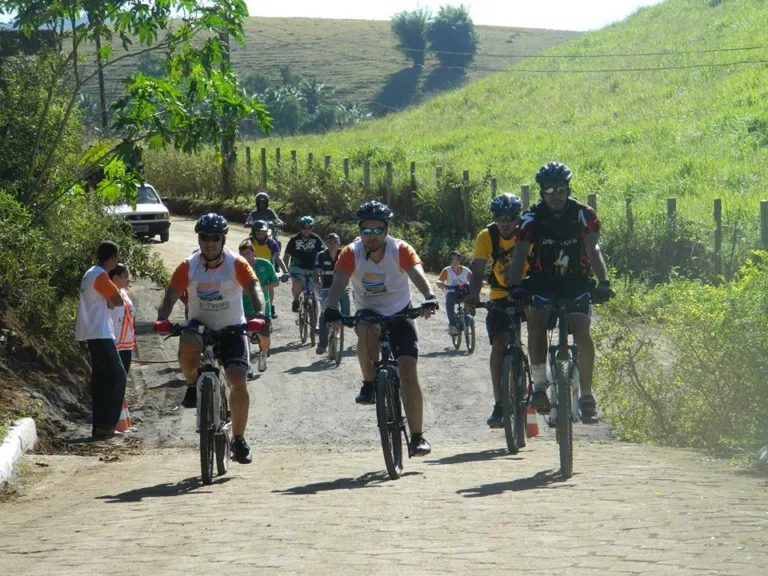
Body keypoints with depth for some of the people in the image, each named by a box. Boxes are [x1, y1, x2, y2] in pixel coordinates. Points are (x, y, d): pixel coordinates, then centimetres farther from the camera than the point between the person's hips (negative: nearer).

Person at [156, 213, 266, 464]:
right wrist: (162, 319, -37)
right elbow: (171, 295, -17)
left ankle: (239, 439, 1)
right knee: (187, 346, -37)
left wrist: (259, 315, -44)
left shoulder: (237, 264, -13)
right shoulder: (188, 266, -10)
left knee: (238, 380, -16)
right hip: (200, 324, 0)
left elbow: (253, 288, -25)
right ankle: (193, 385, -5)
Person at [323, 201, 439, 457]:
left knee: (408, 371, -16)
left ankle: (417, 437, -9)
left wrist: (429, 297, -54)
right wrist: (332, 309, -49)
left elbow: (417, 273, -34)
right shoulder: (351, 253, -15)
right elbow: (339, 282, -29)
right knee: (366, 332, -37)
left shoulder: (401, 250, -17)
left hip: (400, 314, 0)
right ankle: (369, 385, -14)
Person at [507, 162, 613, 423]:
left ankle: (587, 395, -7)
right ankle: (539, 385, -20)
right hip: (543, 281, 0)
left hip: (576, 283, 0)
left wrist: (603, 282, -36)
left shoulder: (584, 215, -10)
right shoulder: (532, 217, -10)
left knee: (582, 333, -20)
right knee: (536, 319, -29)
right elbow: (520, 254, -18)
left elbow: (593, 251, -19)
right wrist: (515, 288, -34)